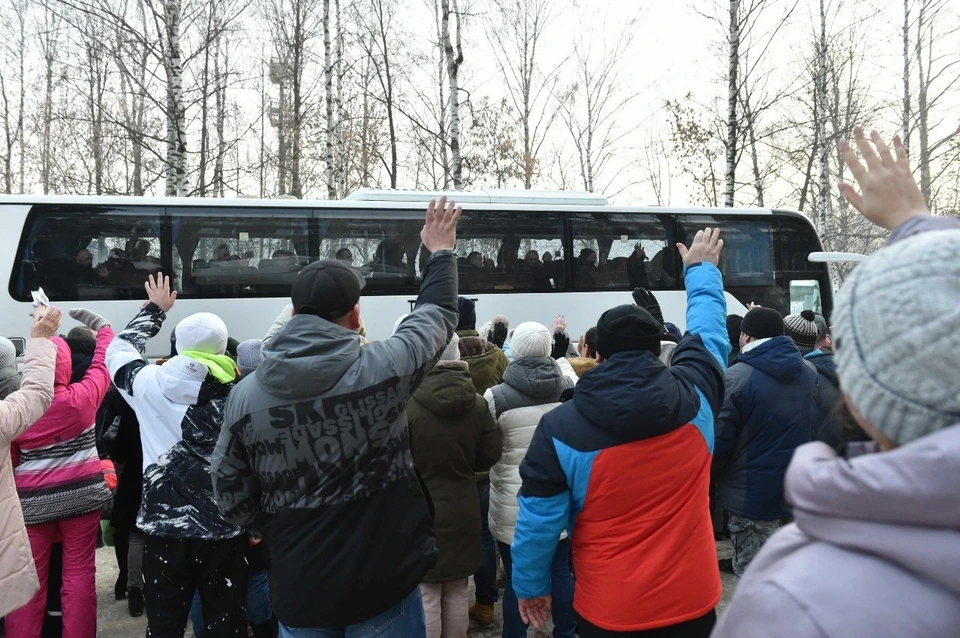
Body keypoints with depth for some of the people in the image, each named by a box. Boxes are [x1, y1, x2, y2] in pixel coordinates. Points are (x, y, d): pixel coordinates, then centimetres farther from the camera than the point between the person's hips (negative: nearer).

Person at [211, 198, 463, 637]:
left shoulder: (245, 394, -9)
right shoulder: (382, 367, -16)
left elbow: (232, 497, 0)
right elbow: (436, 316, 3)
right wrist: (441, 251, 20)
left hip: (297, 586, 3)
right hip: (383, 578, -2)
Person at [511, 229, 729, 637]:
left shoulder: (561, 426, -16)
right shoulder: (693, 397, -11)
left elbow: (538, 518, -10)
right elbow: (708, 333, 9)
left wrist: (530, 584, 7)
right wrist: (702, 270, 25)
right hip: (691, 598, 2)